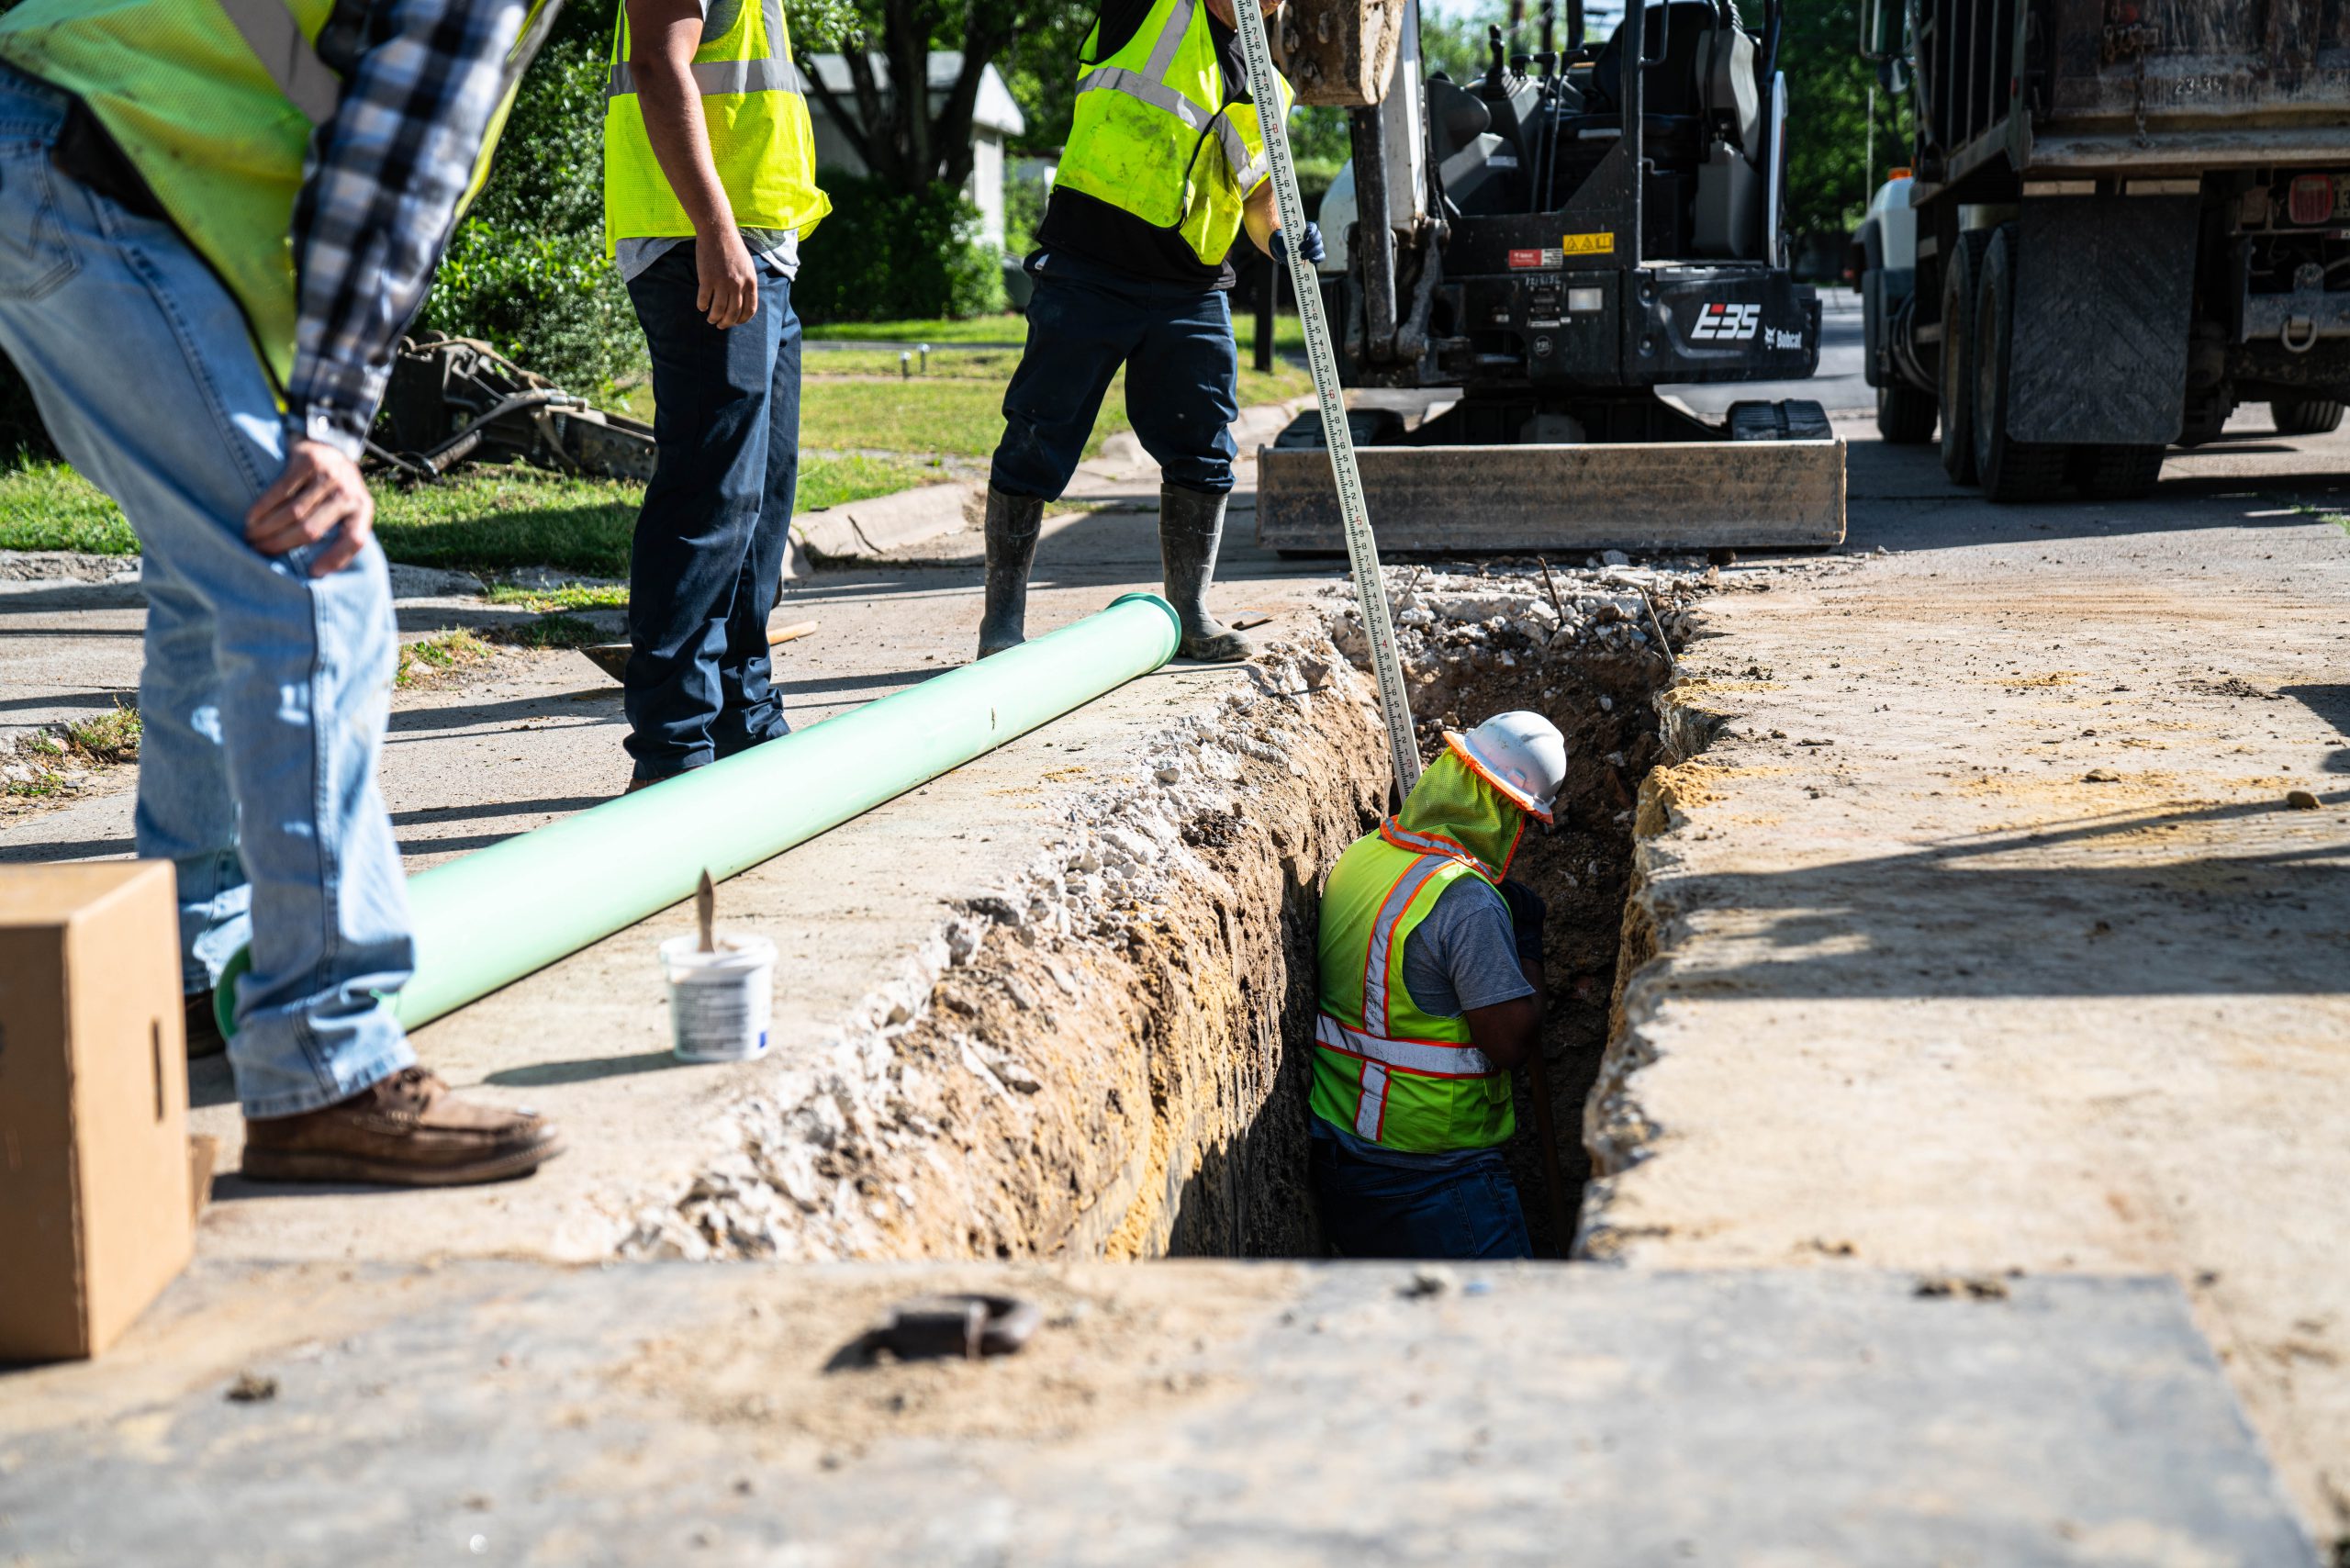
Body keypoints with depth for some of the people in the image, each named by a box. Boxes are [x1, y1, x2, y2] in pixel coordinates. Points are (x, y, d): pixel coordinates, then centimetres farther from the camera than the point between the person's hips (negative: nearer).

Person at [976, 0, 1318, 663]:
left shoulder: (1268, 90, 16)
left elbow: (1259, 192, 21)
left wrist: (1279, 236, -1)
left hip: (1193, 292, 5)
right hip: (1088, 275, -5)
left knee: (1202, 453, 4)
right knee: (1038, 445, -1)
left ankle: (1190, 613, 16)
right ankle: (1004, 617, 8)